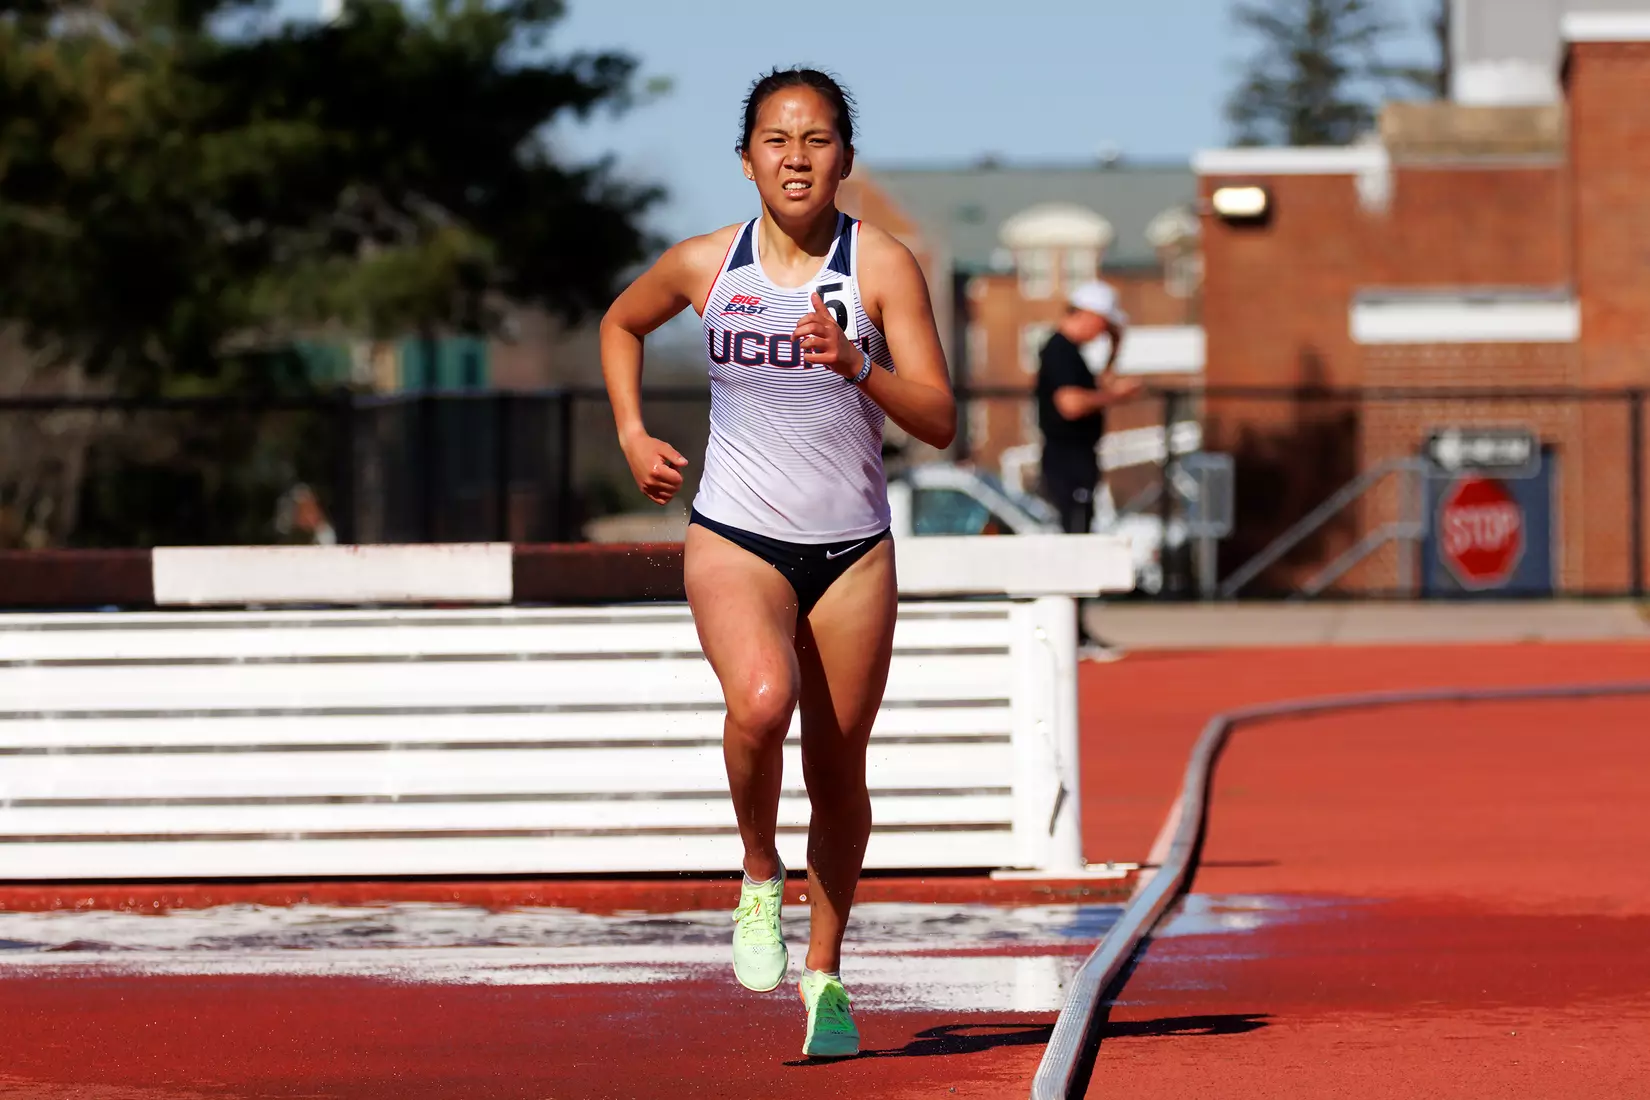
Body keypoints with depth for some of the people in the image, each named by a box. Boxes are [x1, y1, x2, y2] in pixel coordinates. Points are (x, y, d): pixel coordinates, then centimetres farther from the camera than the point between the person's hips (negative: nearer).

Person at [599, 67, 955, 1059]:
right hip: (734, 538, -1)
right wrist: (633, 436, 9)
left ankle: (825, 976, 25)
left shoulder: (883, 265, -6)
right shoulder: (704, 265, -1)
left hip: (853, 549, 1)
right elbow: (622, 324, 21)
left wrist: (856, 365, -27)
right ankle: (761, 876, -1)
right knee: (762, 701, -29)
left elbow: (940, 421, -10)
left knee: (838, 768, 7)